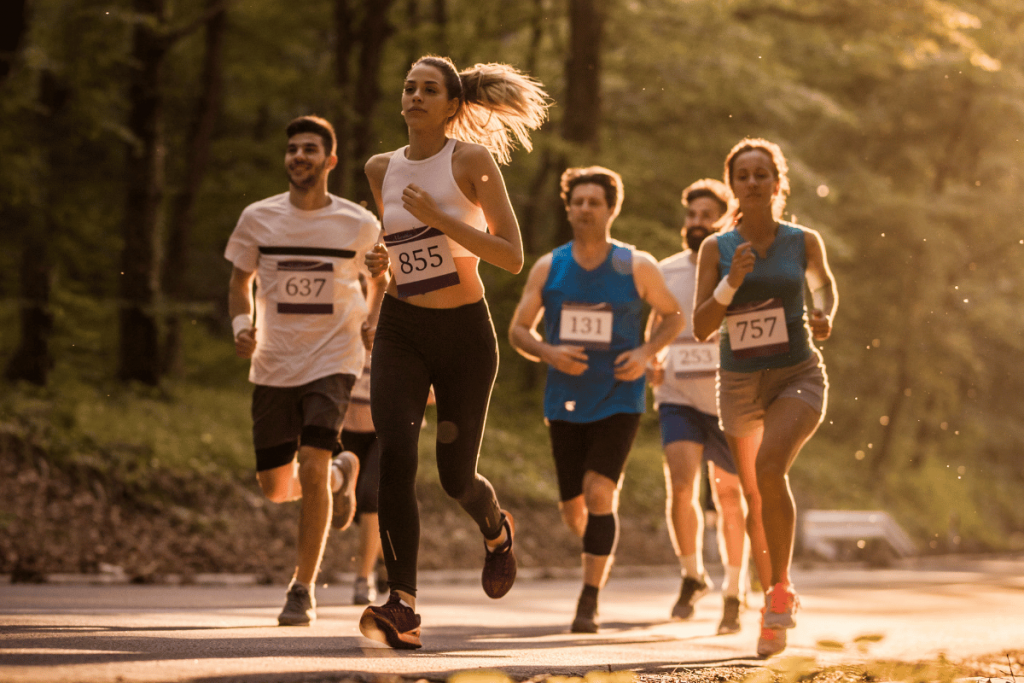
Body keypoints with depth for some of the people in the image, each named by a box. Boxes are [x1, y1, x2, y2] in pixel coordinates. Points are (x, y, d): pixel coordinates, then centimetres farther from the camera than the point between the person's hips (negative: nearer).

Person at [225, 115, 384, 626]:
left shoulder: (359, 225, -3)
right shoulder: (258, 219, -1)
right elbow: (240, 283, 11)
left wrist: (373, 320, -1)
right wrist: (241, 325, -8)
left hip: (332, 360, -2)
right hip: (273, 365, 3)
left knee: (311, 465, -19)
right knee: (275, 486, 5)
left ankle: (303, 590, -7)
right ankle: (339, 474, 40)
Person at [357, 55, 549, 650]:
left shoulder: (472, 160, -6)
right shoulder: (382, 169, 8)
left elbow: (512, 258, -12)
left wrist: (440, 219, -20)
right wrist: (381, 261, 4)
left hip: (465, 332, -3)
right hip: (401, 331, 3)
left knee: (456, 476, 5)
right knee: (396, 455, -21)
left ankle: (497, 531, 43)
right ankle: (403, 609, -24)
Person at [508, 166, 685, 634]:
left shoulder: (637, 267, -3)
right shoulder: (548, 269, 1)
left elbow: (674, 316, 9)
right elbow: (518, 331, 5)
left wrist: (646, 352, -9)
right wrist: (548, 353, -16)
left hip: (618, 401, -3)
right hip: (564, 403, 3)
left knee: (598, 493, -18)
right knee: (572, 508, 7)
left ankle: (589, 603, -11)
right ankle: (600, 544, 44)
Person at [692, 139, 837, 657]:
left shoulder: (804, 242, 0)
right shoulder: (716, 249, -2)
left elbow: (823, 284, 21)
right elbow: (701, 328, -7)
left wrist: (824, 316, 0)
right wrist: (732, 283, -21)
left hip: (797, 377, -2)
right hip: (739, 384, 2)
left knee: (770, 466, -29)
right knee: (756, 499, 12)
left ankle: (781, 589, -13)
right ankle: (775, 605, 33)